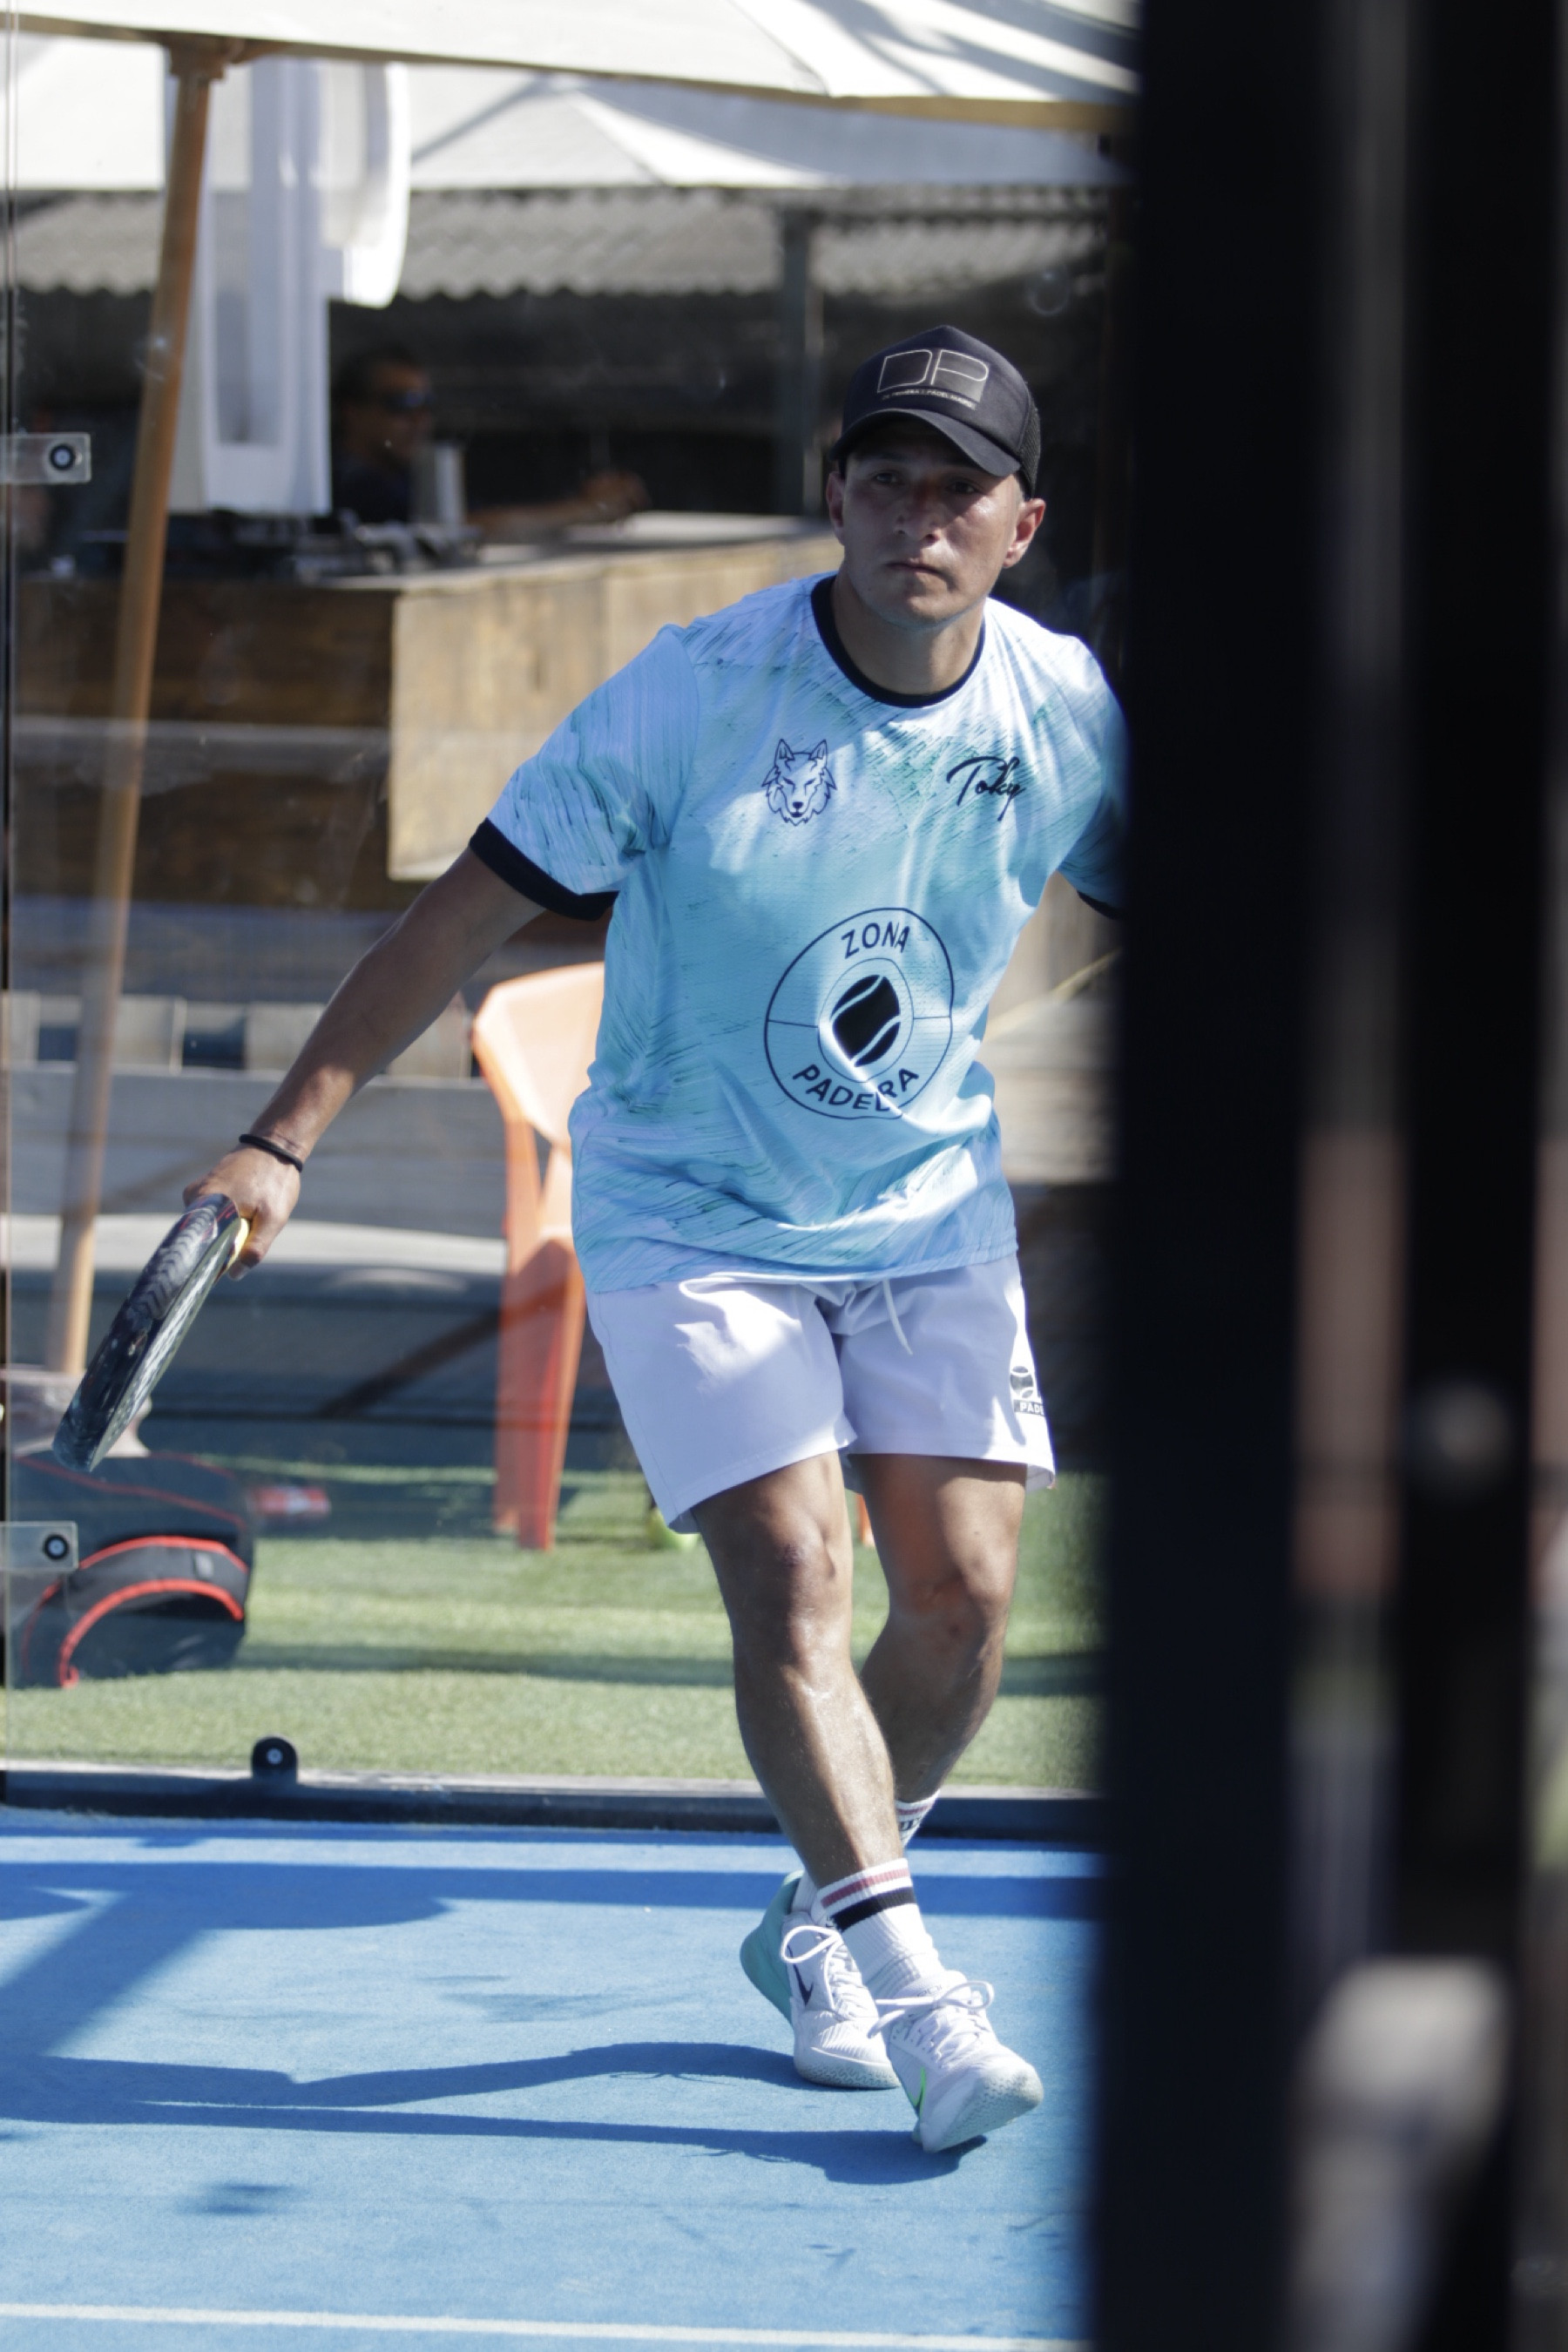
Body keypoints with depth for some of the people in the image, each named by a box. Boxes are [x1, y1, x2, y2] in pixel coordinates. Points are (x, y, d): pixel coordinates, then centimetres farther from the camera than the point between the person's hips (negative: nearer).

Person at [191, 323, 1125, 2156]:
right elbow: (467, 913, -15)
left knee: (962, 1598, -2)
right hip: (690, 1214, -3)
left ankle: (814, 1925, 22)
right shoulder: (698, 693, -19)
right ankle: (913, 1992, -18)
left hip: (930, 1211, 4)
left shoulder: (1070, 714, -9)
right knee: (791, 1578, -17)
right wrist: (286, 1140, -20)